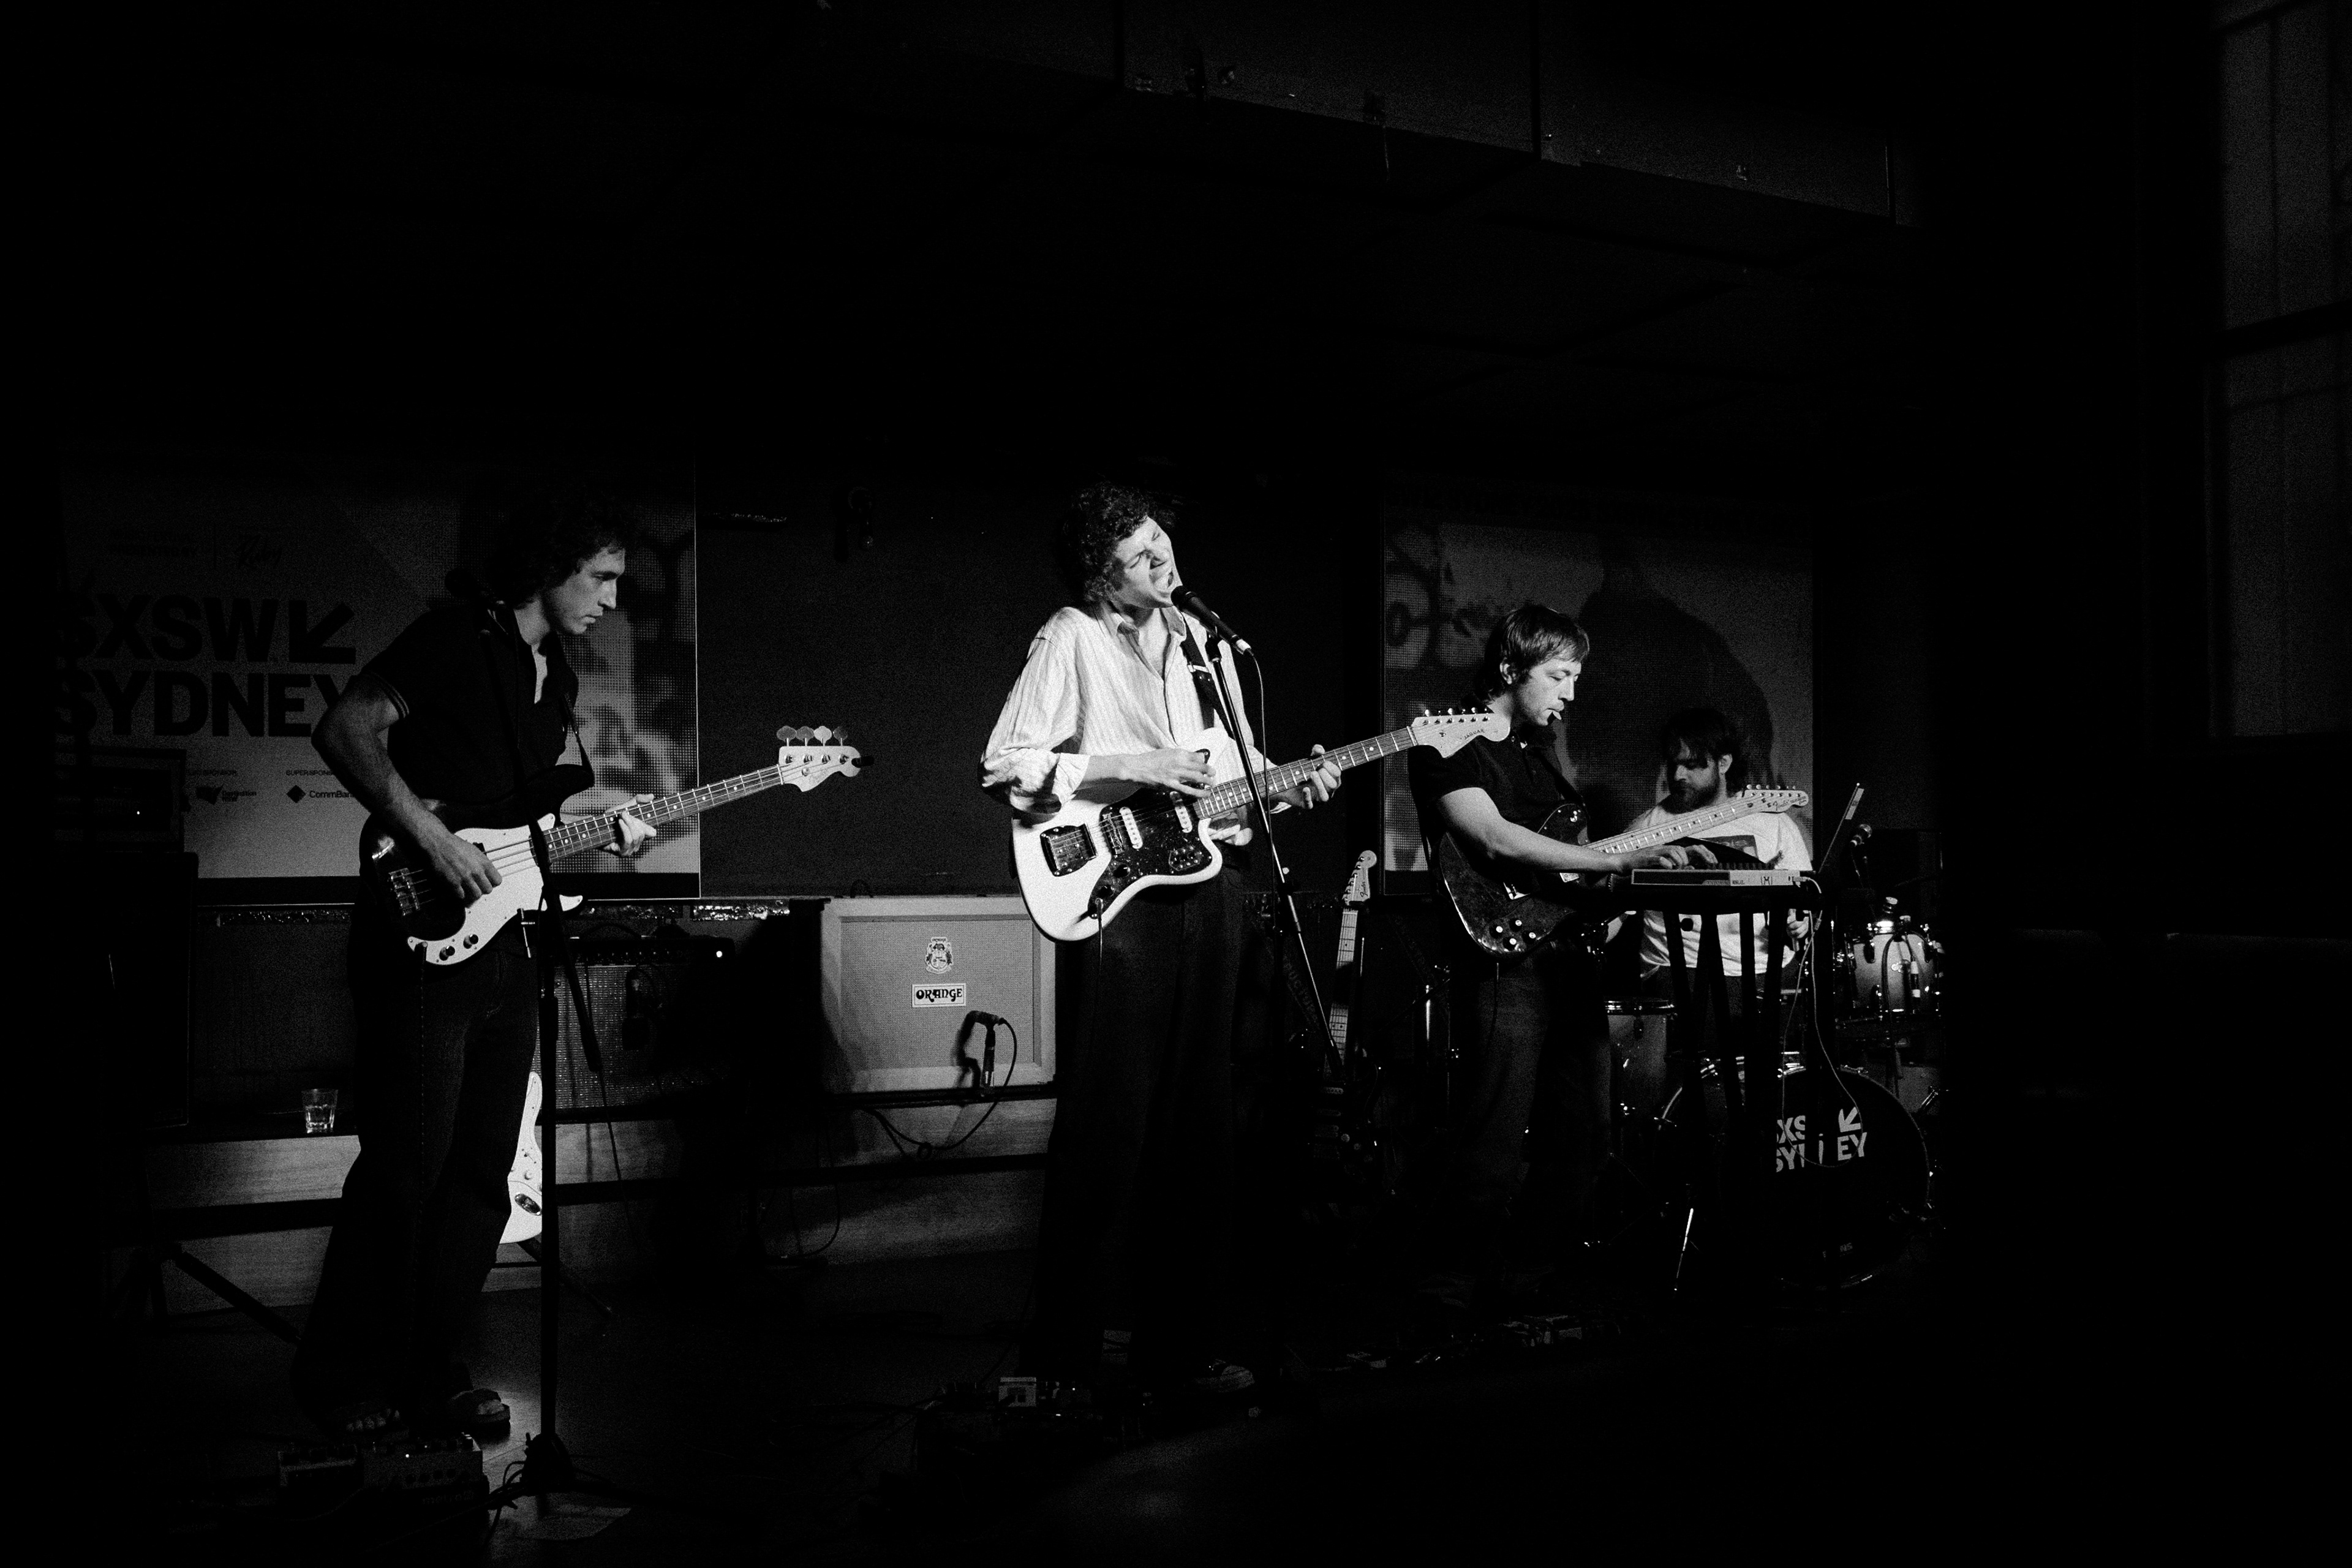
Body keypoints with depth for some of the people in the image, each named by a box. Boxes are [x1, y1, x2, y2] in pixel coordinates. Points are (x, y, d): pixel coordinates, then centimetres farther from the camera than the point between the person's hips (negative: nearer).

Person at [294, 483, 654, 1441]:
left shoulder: (557, 674, 16)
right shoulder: (453, 641, -9)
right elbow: (345, 730, -18)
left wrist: (610, 826, 4)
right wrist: (433, 840, -22)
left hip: (508, 941, 8)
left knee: (482, 1172, 9)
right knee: (406, 1167, -4)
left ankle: (427, 1371, 20)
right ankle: (344, 1383, 11)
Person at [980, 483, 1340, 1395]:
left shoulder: (1197, 639, 16)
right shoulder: (1070, 641, -4)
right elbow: (1002, 766, -12)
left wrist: (1291, 788, 3)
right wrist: (1130, 769, -17)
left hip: (1211, 880, 7)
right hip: (1118, 888, -6)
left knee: (1200, 1122, 9)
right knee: (1109, 1123, -5)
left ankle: (1180, 1336, 20)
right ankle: (1074, 1341, 8)